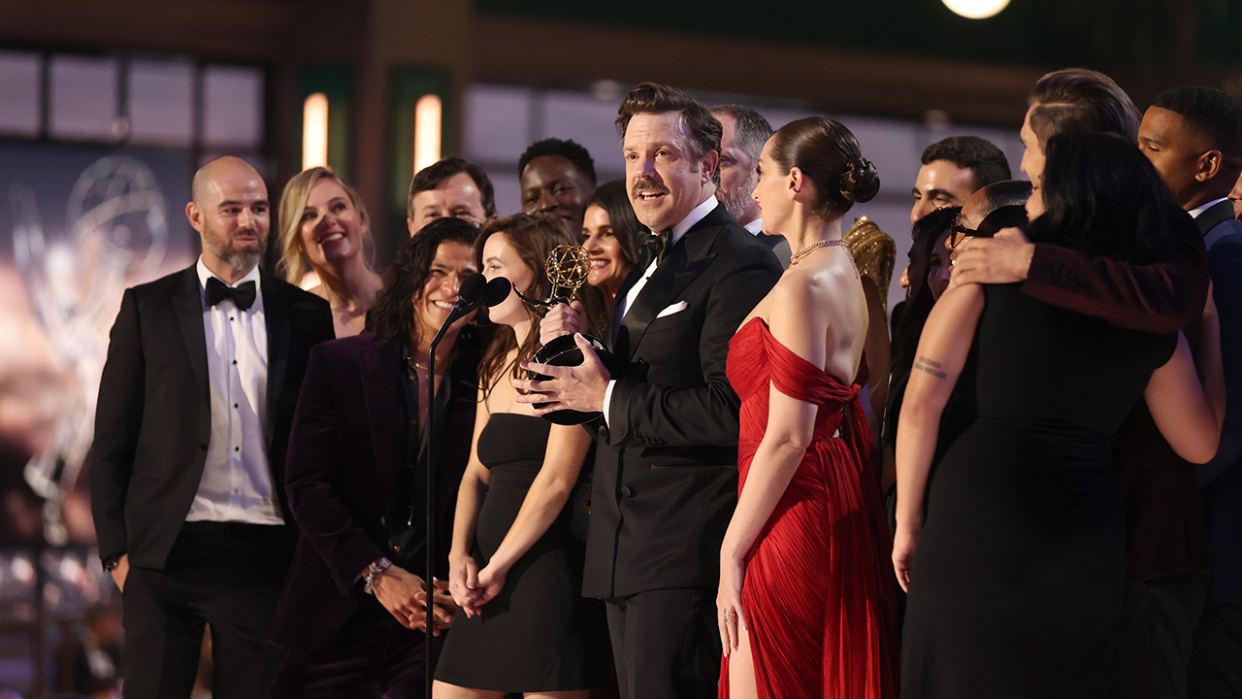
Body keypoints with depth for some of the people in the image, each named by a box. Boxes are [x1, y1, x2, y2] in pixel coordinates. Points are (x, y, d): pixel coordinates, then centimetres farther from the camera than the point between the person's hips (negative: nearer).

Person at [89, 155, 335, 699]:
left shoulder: (306, 314, 9)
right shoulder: (147, 308, 6)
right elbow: (112, 440, 6)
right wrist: (116, 549, -1)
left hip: (263, 553, 1)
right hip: (166, 551, -1)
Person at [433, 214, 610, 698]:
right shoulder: (497, 366, 20)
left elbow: (557, 480, -12)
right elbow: (476, 472, 17)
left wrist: (498, 565, -8)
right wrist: (460, 555, 0)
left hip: (548, 565, -8)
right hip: (489, 580, 8)